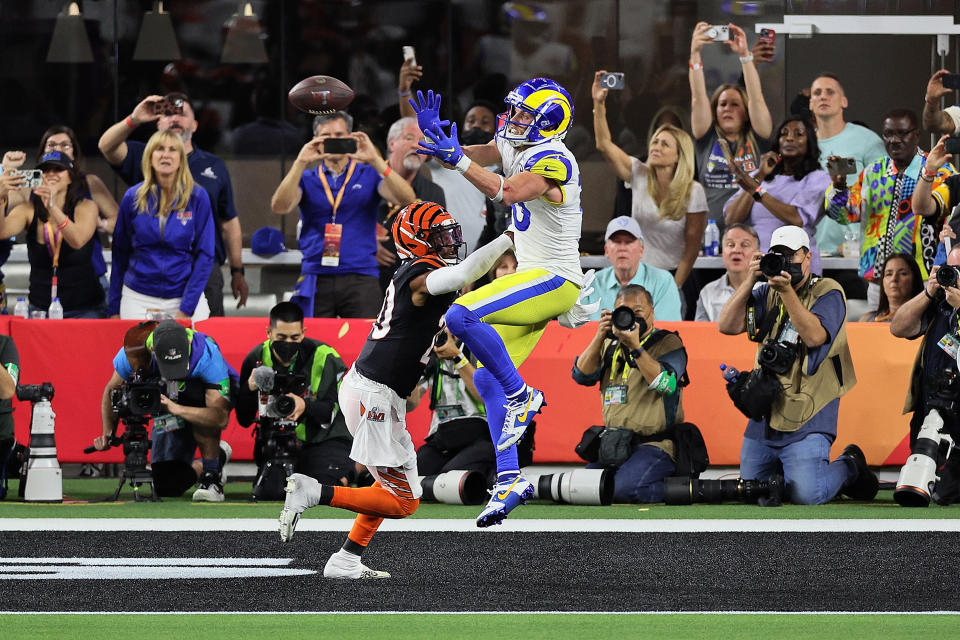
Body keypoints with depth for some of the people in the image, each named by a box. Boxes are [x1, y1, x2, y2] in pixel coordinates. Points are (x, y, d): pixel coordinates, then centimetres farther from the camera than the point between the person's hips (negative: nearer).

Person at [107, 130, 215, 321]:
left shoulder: (197, 197, -3)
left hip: (184, 296, -1)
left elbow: (204, 255, -3)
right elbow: (120, 254, 7)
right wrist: (114, 308, 5)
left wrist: (186, 309, -9)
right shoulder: (133, 198, 1)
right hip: (138, 300, 1)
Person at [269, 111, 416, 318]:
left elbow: (406, 198, -7)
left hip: (360, 279, -1)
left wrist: (375, 160, -18)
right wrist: (300, 163, -16)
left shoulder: (368, 175, 9)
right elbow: (280, 207, -6)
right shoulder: (307, 179, 13)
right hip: (316, 279, 1)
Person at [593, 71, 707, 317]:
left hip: (675, 279, -3)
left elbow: (692, 245, -8)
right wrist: (598, 103, -15)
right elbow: (605, 145, -4)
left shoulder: (693, 192, -9)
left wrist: (674, 289, -11)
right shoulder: (640, 176, 0)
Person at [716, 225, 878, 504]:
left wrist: (787, 291, -25)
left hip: (806, 418, -7)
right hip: (764, 414, 7)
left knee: (806, 494, -20)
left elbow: (814, 336, -20)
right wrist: (750, 280, -10)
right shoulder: (767, 294, 13)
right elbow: (727, 325, 0)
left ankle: (849, 467, 12)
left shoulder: (827, 293, -4)